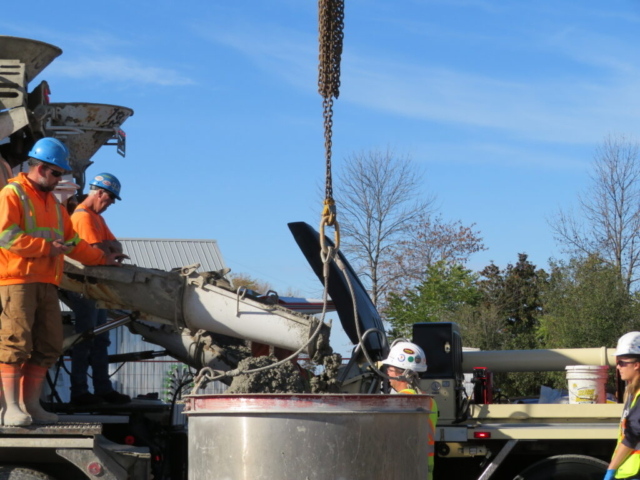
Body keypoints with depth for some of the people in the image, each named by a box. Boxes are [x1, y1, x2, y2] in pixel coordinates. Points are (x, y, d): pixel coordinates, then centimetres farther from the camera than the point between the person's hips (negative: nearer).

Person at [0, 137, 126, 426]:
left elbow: (72, 242, 28)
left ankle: (31, 403, 9)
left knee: (48, 345, 4)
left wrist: (102, 259, 23)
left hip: (46, 283, 8)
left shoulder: (53, 203, 24)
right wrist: (46, 247, -12)